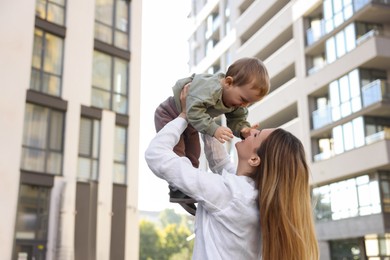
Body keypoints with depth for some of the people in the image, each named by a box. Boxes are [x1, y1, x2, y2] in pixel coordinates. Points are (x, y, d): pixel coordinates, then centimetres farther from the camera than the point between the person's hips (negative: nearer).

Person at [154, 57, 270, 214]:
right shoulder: (209, 88, -43)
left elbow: (237, 120, -11)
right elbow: (194, 111, -48)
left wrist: (243, 130, -34)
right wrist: (214, 129, -54)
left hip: (190, 122, 8)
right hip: (170, 114, -8)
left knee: (193, 155, 10)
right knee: (176, 151, -16)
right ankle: (178, 188, -10)